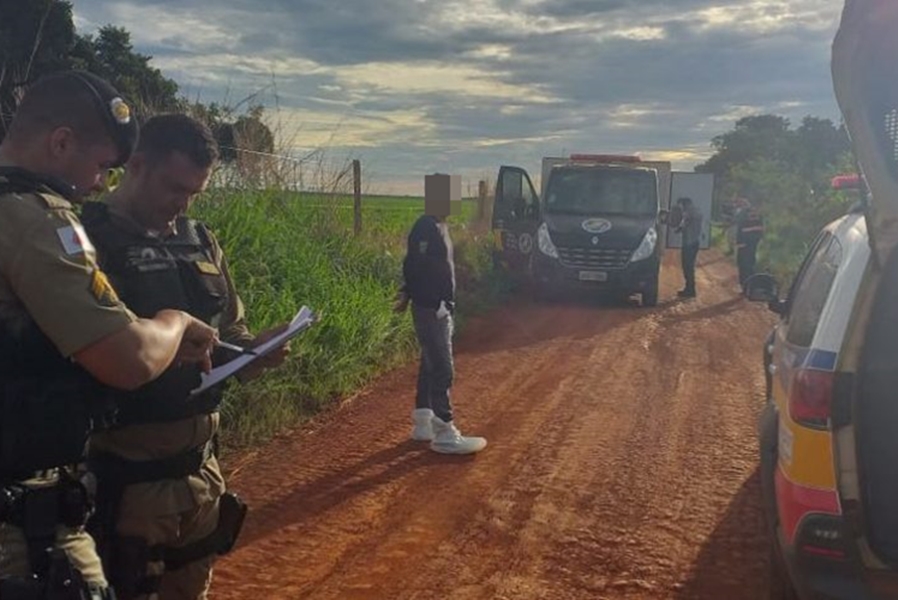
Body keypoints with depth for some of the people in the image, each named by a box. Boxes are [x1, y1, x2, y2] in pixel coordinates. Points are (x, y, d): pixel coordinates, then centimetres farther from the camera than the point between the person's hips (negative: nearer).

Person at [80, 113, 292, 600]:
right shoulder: (92, 239, -12)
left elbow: (229, 328, 16)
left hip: (200, 465, 7)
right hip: (126, 476, -6)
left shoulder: (199, 240, 9)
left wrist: (253, 350, -5)